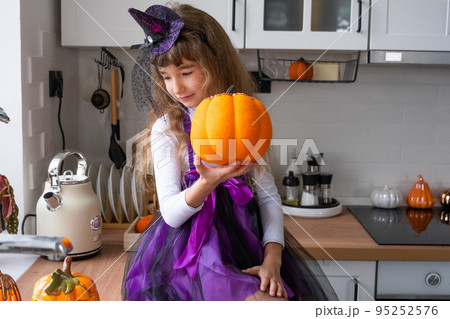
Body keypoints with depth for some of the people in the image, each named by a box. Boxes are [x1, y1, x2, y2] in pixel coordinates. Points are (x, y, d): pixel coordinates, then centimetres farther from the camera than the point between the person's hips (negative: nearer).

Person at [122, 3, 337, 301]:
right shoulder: (167, 129, -1)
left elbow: (269, 197, 3)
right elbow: (171, 213, -7)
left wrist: (272, 259, -10)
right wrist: (207, 183, -26)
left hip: (246, 239, 4)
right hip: (194, 244, -3)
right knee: (269, 304, -26)